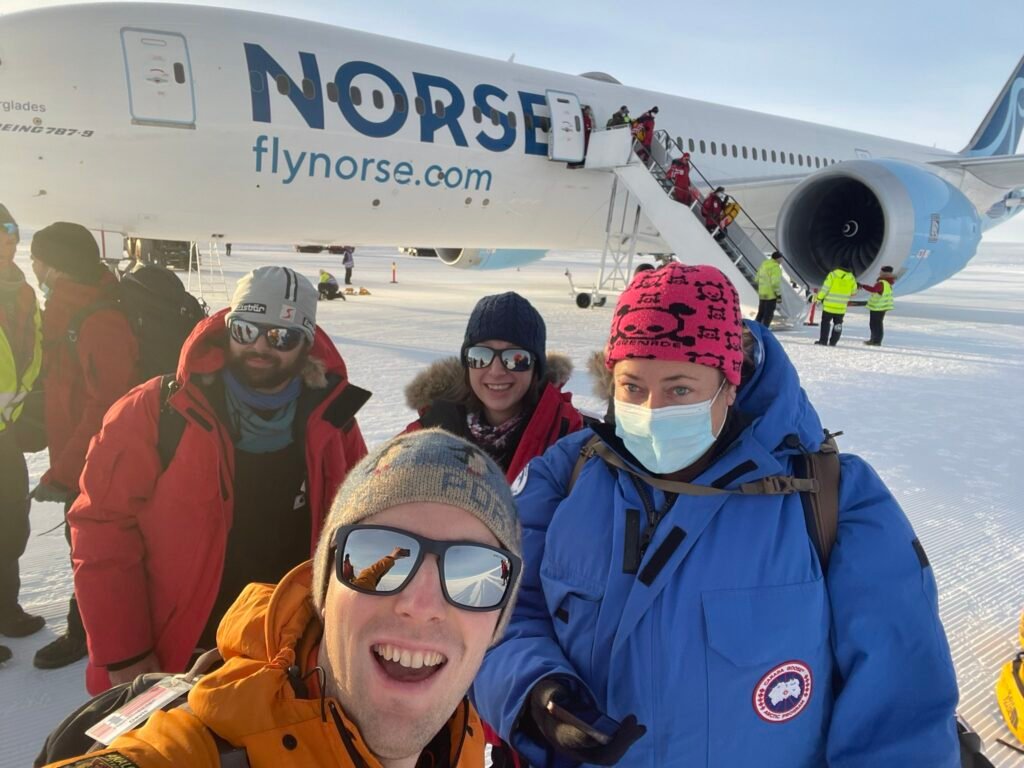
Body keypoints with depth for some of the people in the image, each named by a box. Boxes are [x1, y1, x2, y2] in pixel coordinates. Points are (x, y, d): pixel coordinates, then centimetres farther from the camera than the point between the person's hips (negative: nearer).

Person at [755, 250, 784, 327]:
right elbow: (775, 283, -22)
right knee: (768, 314, 1)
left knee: (761, 313, 18)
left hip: (762, 294, 8)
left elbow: (758, 279, 15)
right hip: (771, 295, -8)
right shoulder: (775, 267, -17)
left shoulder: (763, 264, 8)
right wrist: (779, 294, -15)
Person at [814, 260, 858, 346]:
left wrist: (818, 298, -2)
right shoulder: (851, 278, -1)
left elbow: (825, 288, -12)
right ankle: (833, 342, 10)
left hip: (829, 305, -2)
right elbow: (853, 292, 10)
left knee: (825, 322, 8)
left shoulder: (832, 275, -10)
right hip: (841, 307, 2)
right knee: (838, 324, 13)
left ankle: (823, 340, 5)